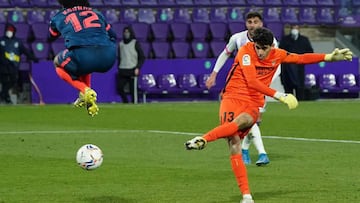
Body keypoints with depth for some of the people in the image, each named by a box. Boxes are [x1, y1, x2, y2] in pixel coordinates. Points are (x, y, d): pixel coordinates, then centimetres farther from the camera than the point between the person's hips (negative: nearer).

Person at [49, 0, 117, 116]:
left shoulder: (59, 17, 24)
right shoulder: (97, 14, 29)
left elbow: (51, 37, 43)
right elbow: (113, 36, 32)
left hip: (82, 57, -4)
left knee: (58, 63, 30)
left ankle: (85, 90, 6)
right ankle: (86, 95, 24)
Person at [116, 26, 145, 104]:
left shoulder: (135, 43, 2)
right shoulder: (121, 44, 15)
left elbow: (142, 57, 0)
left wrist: (137, 68, -10)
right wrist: (118, 68, 14)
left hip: (132, 70, -4)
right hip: (122, 70, 4)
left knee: (133, 89, -8)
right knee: (119, 88, -7)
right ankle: (125, 102, 7)